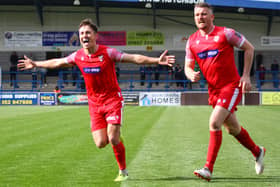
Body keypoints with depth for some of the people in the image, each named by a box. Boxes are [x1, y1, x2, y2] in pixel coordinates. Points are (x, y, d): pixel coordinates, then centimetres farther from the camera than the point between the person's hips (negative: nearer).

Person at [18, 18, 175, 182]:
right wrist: (35, 64, 25)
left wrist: (157, 60, -21)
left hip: (113, 99, -4)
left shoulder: (108, 52, -13)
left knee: (113, 139, -14)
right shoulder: (77, 56, -1)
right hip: (94, 103, 4)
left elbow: (134, 58, -12)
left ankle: (123, 171, 7)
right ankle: (115, 135, 30)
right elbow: (57, 63, 17)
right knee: (101, 143, -6)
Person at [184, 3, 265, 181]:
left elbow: (249, 48, -1)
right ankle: (257, 152, 41)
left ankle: (209, 169, -16)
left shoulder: (225, 33, -9)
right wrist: (191, 75, -14)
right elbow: (188, 66, 11)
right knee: (232, 128, 16)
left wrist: (246, 76, -6)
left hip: (232, 86, -6)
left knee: (214, 123, -20)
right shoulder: (192, 41, 4)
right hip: (214, 90, 6)